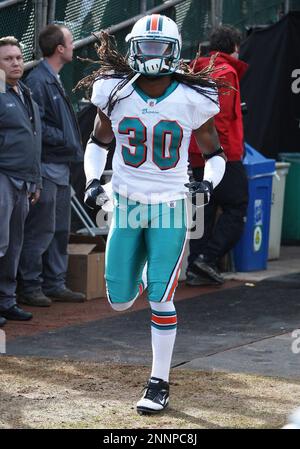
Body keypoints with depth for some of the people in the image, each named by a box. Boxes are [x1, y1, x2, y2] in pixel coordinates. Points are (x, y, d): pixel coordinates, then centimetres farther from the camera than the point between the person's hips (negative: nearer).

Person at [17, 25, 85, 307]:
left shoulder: (54, 80, 17)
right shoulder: (38, 81, -15)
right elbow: (35, 125, -20)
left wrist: (73, 145, 10)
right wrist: (65, 140, -15)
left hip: (61, 166, 10)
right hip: (46, 166, -10)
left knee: (60, 229, 14)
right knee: (41, 230, -6)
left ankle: (55, 285, 21)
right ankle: (30, 287, 0)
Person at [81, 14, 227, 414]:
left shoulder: (192, 100, -10)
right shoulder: (115, 93, -5)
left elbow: (215, 154, 3)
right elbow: (98, 143, 12)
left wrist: (208, 183, -16)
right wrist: (93, 180, -4)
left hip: (169, 207, -2)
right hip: (126, 203, 3)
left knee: (160, 300, -8)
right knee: (119, 301, 5)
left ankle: (159, 385, 4)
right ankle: (145, 272, 42)